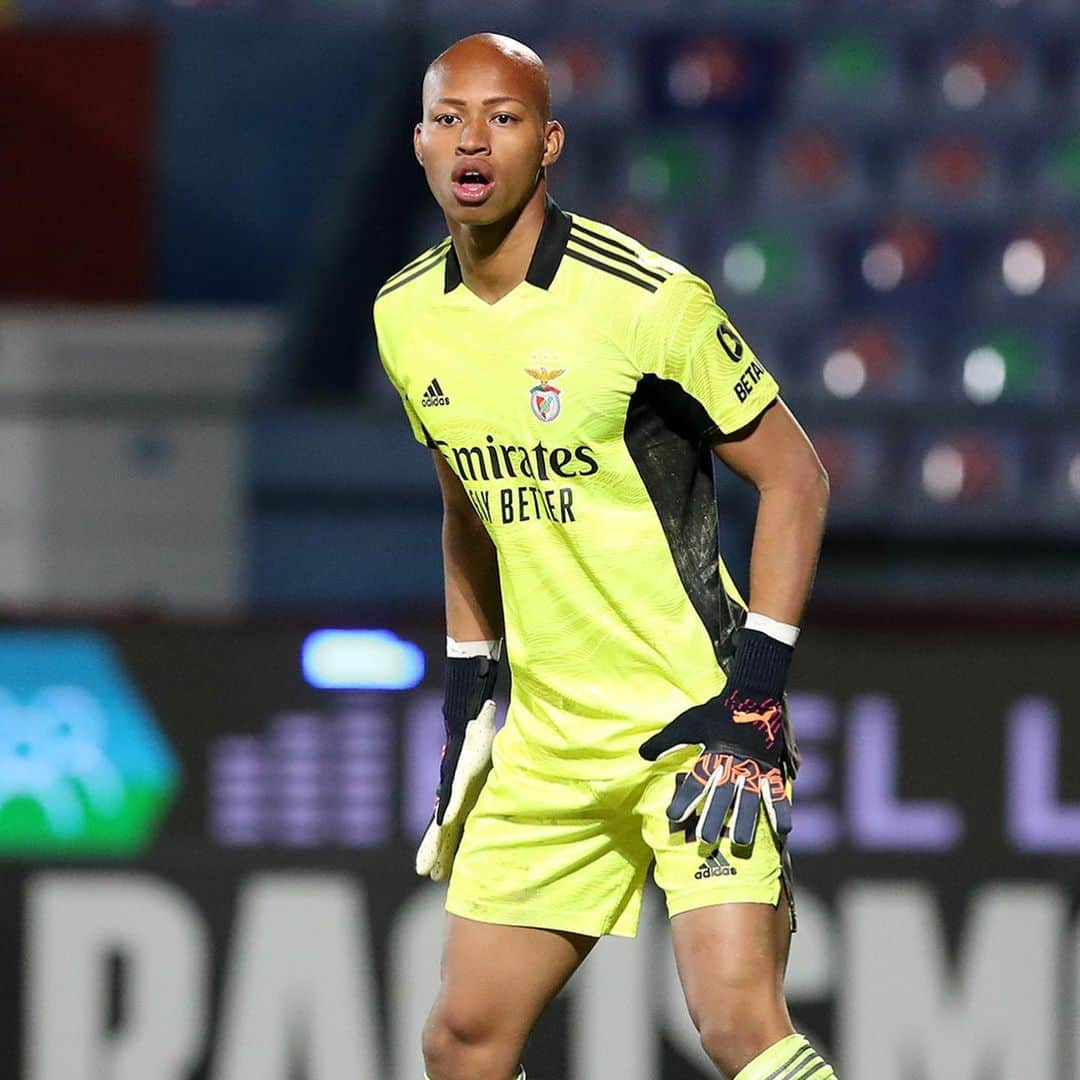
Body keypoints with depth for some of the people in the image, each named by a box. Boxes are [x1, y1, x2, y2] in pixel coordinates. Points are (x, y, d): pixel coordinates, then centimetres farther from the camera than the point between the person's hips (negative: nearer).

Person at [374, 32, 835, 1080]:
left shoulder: (647, 301, -15)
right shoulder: (407, 320, 5)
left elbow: (793, 476, -8)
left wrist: (756, 686, -15)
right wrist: (466, 696, 15)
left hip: (698, 720, -6)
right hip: (547, 743, 6)